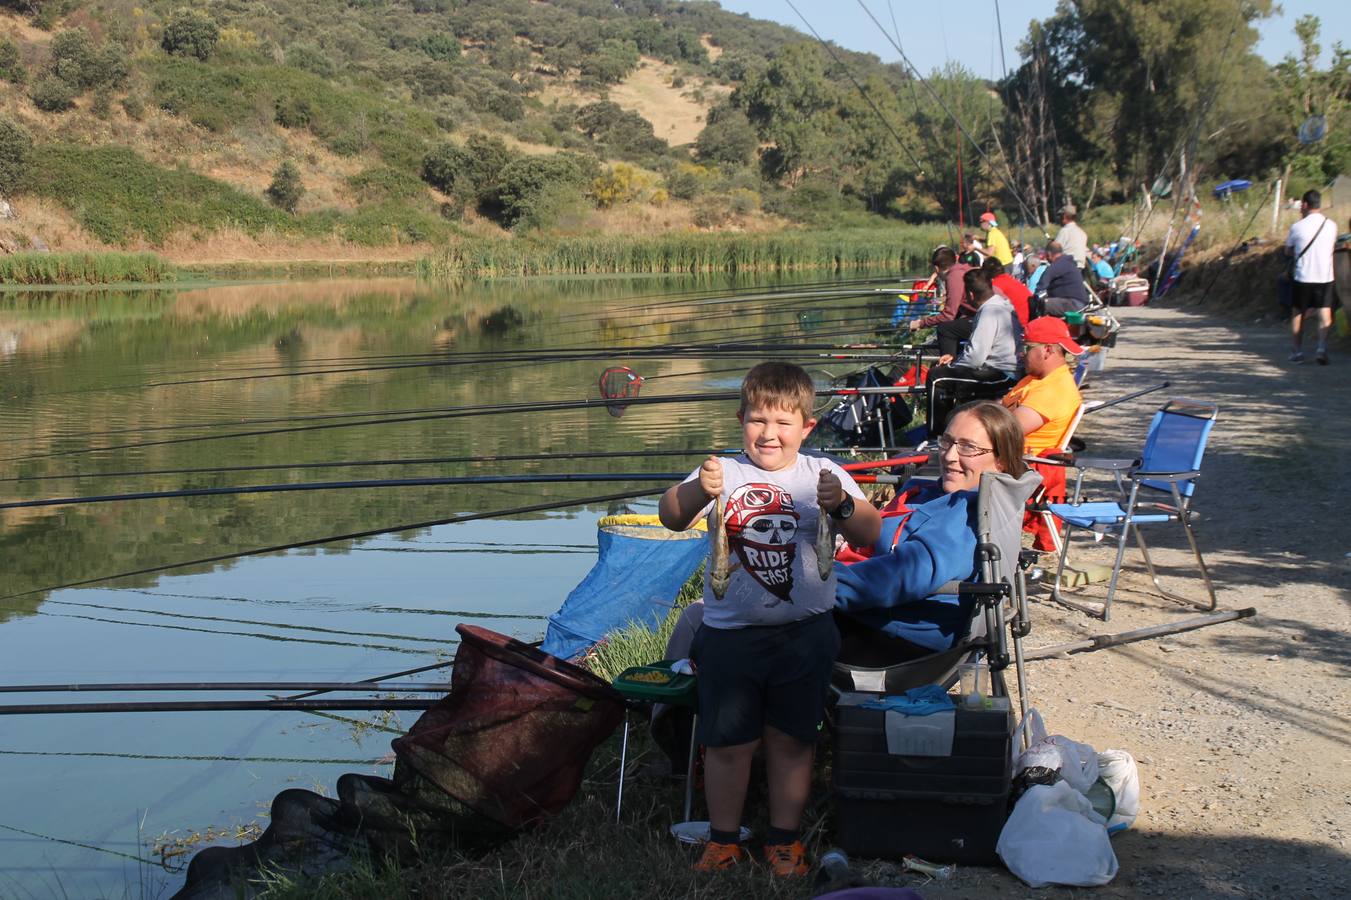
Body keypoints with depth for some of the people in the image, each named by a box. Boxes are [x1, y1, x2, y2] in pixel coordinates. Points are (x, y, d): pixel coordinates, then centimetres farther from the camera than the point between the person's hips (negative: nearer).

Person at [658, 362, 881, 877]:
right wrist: (698, 491, -41)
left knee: (791, 739, 11)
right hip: (731, 634, 0)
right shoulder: (725, 473, -3)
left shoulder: (821, 475, -2)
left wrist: (842, 505, -34)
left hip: (805, 634, 1)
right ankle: (723, 839, 24)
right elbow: (672, 518, -19)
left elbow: (870, 535, -13)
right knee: (728, 741, 7)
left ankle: (784, 838, 27)